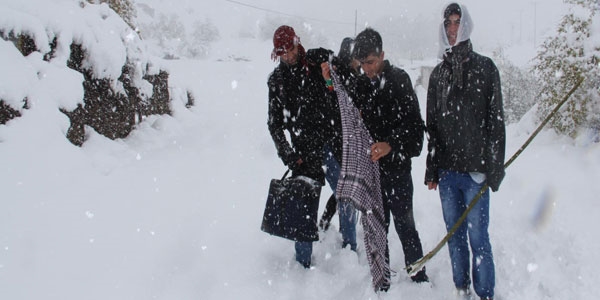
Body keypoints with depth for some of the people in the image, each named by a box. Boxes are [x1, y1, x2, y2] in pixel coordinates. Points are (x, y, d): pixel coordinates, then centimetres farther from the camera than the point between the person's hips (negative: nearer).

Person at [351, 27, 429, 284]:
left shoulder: (399, 80, -8)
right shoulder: (361, 84, 9)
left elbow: (413, 123, -14)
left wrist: (390, 145, -27)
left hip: (396, 166, -5)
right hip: (370, 168, 5)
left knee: (404, 224, -2)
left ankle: (419, 277, 10)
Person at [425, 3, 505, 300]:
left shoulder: (484, 67, 0)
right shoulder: (438, 73, 11)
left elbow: (495, 121, -4)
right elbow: (432, 124, 13)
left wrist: (494, 168, -10)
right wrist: (431, 169, 9)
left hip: (475, 170, -4)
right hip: (447, 170, 4)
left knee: (477, 237, -3)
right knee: (454, 234, 11)